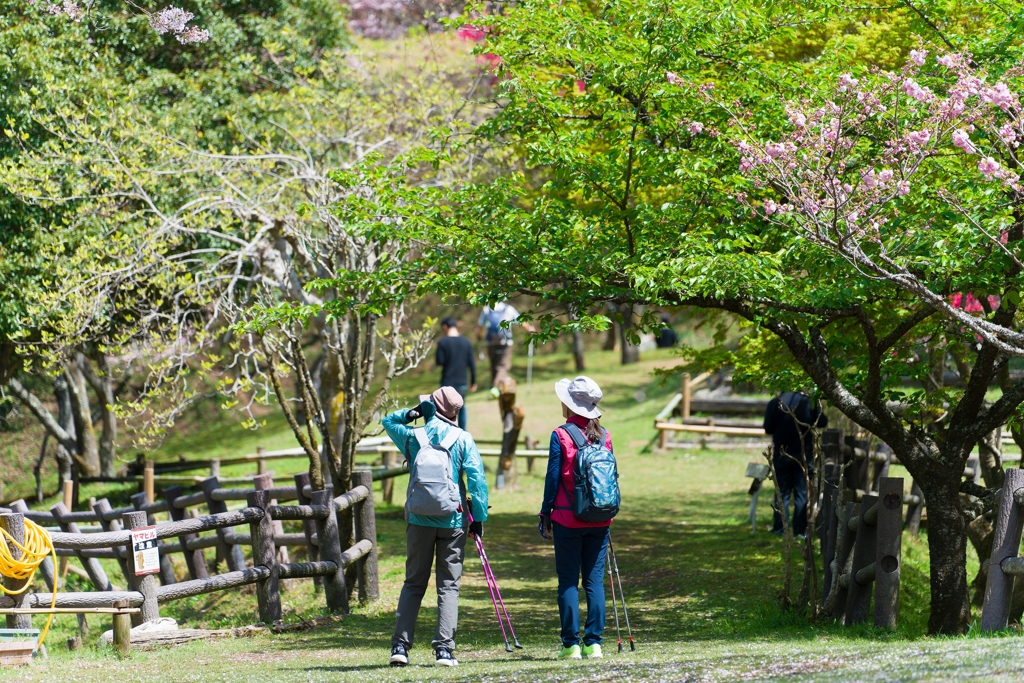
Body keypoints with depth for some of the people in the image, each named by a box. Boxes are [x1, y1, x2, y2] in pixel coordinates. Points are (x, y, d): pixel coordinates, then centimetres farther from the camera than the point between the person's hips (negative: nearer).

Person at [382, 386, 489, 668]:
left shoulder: (412, 437, 1)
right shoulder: (463, 439, -4)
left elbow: (388, 421, 22)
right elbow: (477, 478, -8)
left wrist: (412, 413, 8)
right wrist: (479, 517, -2)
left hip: (419, 520, 2)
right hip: (453, 521, -1)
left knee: (413, 583, 10)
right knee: (449, 586, 3)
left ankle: (400, 645, 1)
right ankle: (444, 648, -6)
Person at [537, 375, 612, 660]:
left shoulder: (560, 436, -8)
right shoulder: (604, 436, 5)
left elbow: (553, 479, -7)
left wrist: (545, 515, 2)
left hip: (568, 520, -4)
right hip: (599, 520, 4)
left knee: (568, 582, 1)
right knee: (594, 581, 5)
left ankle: (571, 644, -2)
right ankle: (594, 643, 2)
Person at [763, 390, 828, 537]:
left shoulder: (775, 403, -8)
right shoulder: (810, 403, -7)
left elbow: (768, 429, -4)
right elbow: (823, 422, 4)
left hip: (782, 453, 0)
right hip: (804, 454, 0)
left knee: (782, 492, 9)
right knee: (802, 493, 6)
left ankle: (780, 528, 7)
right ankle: (799, 529, 4)